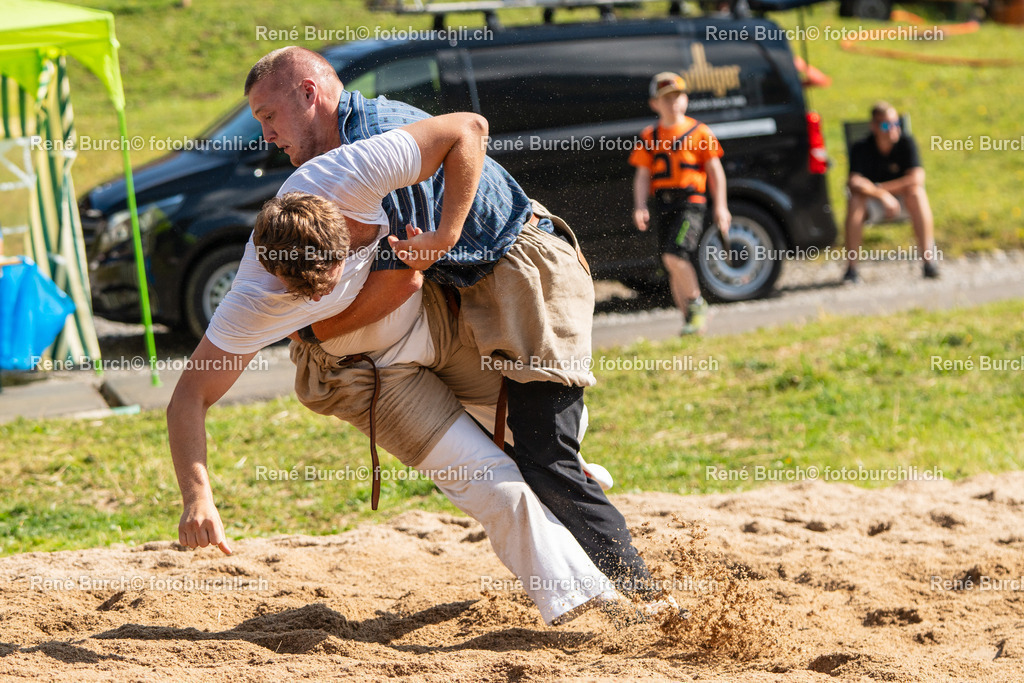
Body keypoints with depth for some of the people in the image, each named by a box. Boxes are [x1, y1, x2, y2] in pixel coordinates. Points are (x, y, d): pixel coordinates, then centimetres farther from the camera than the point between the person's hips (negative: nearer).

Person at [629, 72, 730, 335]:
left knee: (674, 255, -23)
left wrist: (720, 206, -2)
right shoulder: (649, 137, 11)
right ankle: (690, 319, 16)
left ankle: (697, 304, -4)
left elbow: (715, 171, 5)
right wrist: (639, 207, -5)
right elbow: (642, 175, 9)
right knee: (675, 268, 5)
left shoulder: (699, 132, 3)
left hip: (690, 202, -4)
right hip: (661, 204, 4)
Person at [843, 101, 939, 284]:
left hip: (901, 198, 0)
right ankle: (851, 268, -31)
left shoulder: (906, 143, -13)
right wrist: (881, 194, -41)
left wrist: (880, 187, -22)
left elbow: (917, 178, -24)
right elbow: (854, 182, -29)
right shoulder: (861, 149, -15)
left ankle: (928, 260, -32)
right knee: (856, 199, -32)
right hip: (872, 201, 0)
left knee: (917, 193, -31)